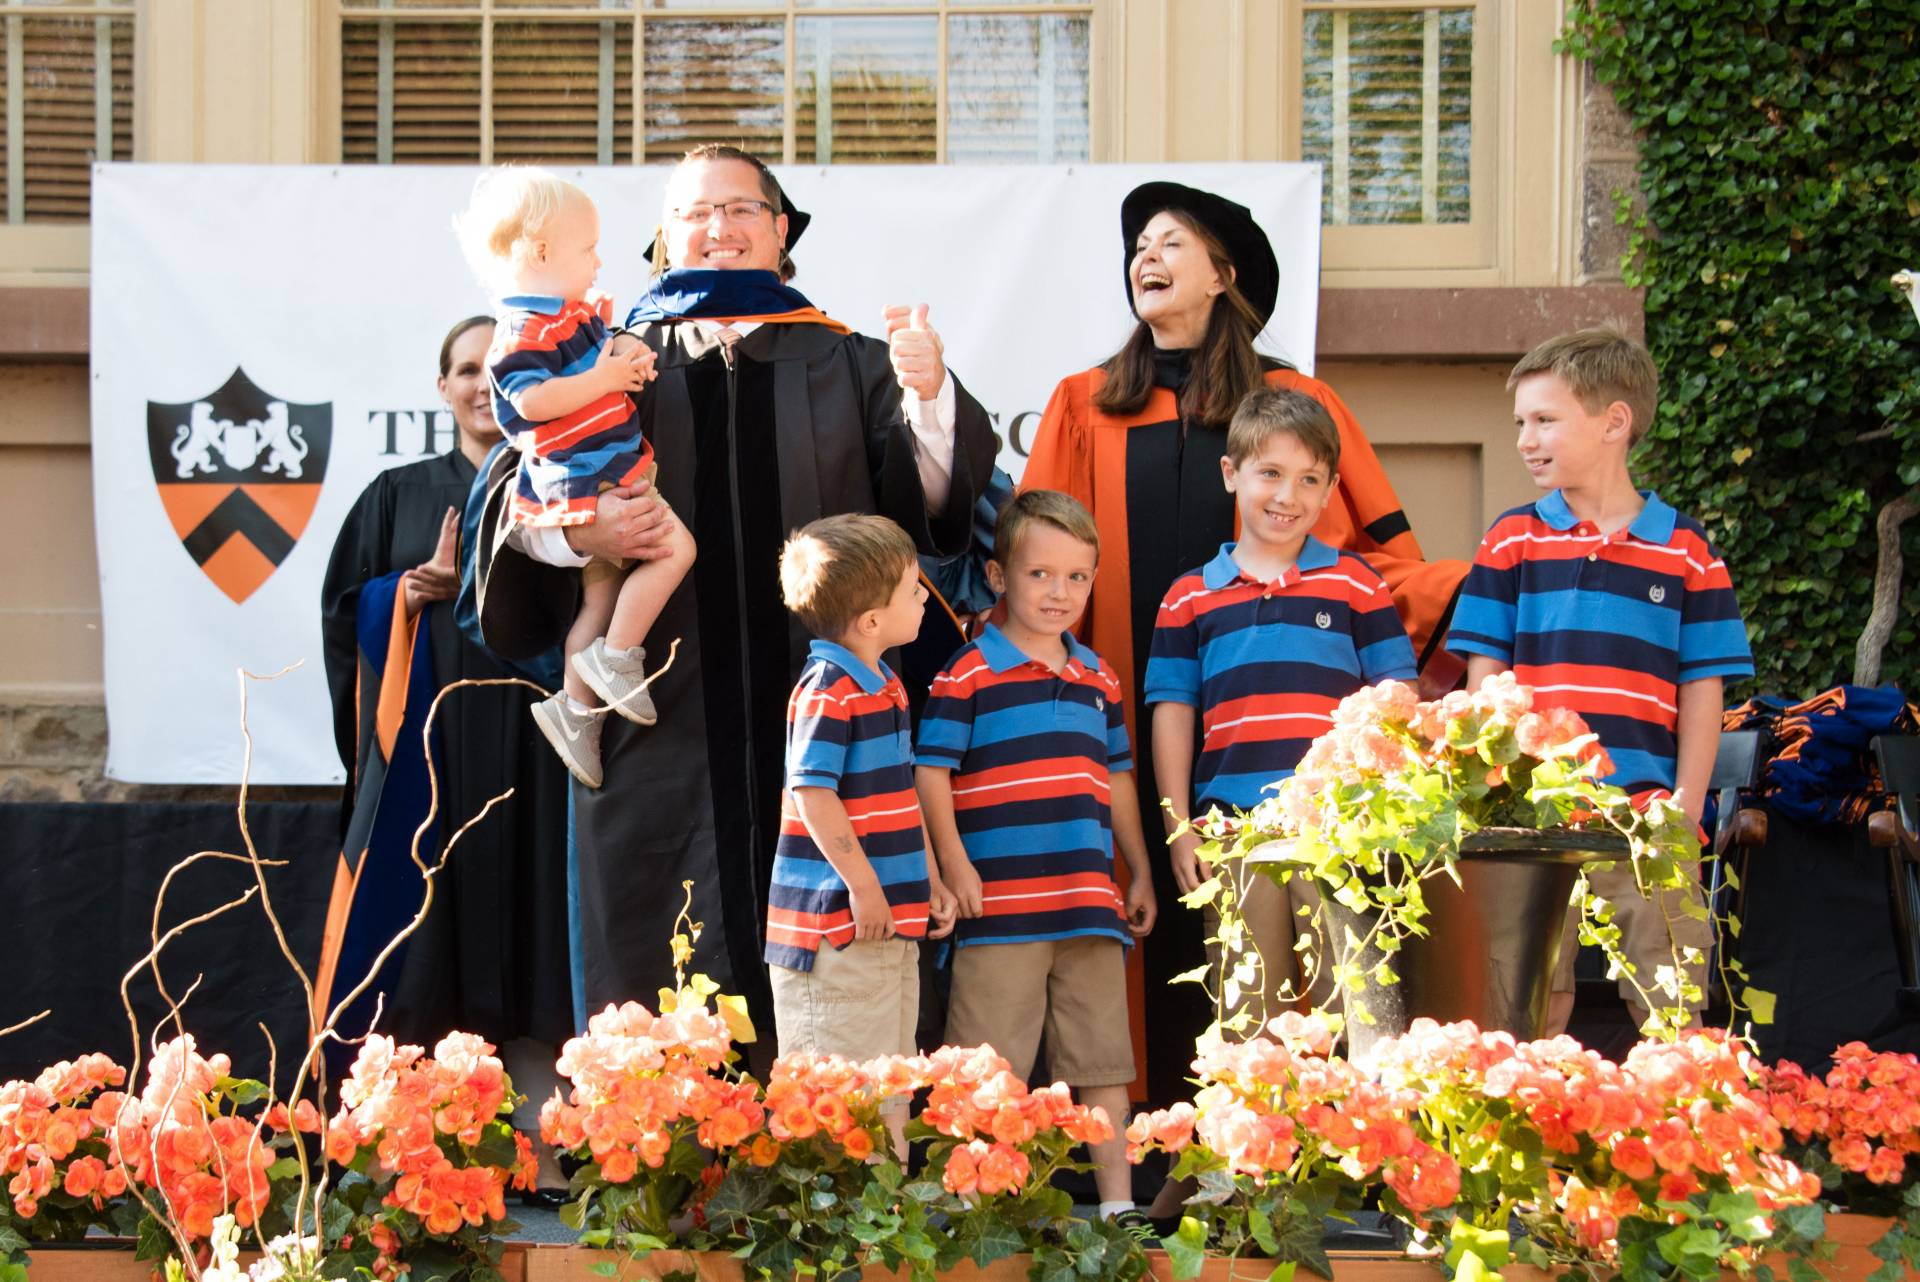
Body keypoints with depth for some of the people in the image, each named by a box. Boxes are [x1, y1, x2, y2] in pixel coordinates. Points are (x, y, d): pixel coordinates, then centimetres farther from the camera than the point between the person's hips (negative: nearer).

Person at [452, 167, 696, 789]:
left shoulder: (572, 312, 13)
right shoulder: (525, 330, -19)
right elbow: (529, 398, -31)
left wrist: (628, 359, 11)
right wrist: (603, 379, -25)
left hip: (608, 474, 10)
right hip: (583, 481, -10)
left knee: (601, 595, 16)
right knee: (674, 546, -16)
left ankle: (575, 705, 23)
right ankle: (615, 657, -10)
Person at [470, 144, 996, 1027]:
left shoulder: (844, 365, 13)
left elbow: (932, 492, -2)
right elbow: (513, 499, 4)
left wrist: (929, 396, -22)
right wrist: (580, 531, -18)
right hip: (662, 720, 0)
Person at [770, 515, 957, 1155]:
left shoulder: (886, 686, 14)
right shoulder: (826, 693, -15)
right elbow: (811, 794, -20)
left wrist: (930, 880, 18)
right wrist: (862, 883, -20)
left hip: (893, 920, 10)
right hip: (838, 924, -10)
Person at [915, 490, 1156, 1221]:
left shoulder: (1097, 680, 15)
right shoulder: (969, 675, -3)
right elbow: (931, 770, -6)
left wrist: (1141, 873, 21)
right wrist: (953, 864, -13)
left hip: (1092, 905, 6)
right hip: (1001, 905, -6)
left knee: (1103, 1054, 9)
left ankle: (1116, 1197, 16)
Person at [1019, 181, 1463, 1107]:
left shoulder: (1294, 403, 11)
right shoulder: (1085, 407, 13)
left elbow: (1374, 550, 7)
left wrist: (1449, 599, -10)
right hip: (1133, 719, 1)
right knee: (1155, 933, -2)